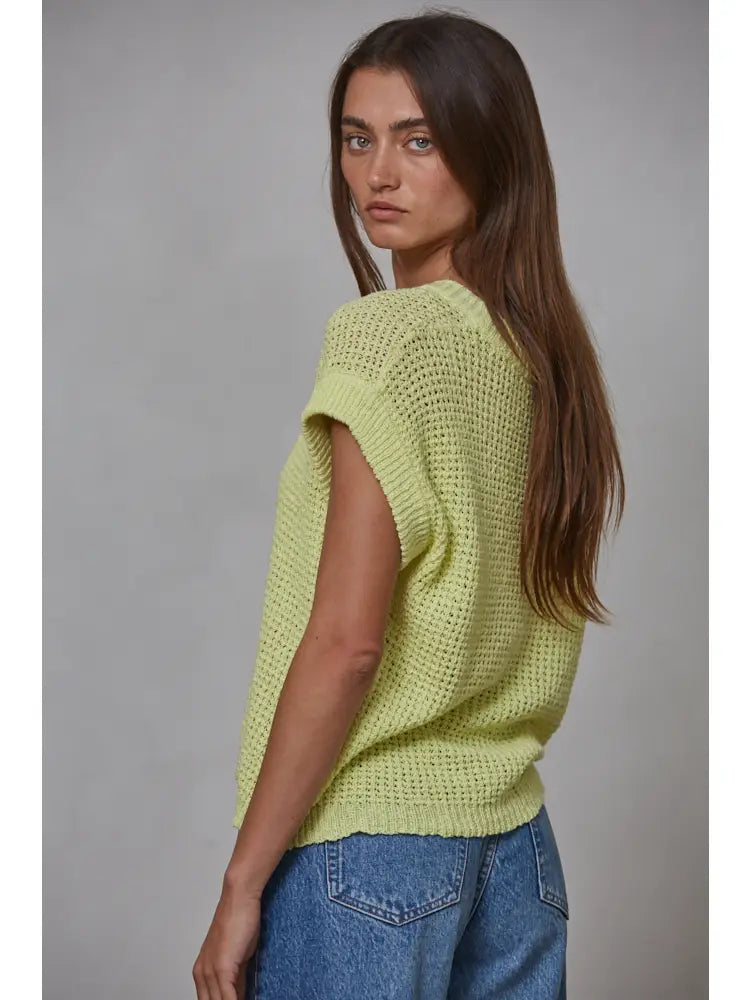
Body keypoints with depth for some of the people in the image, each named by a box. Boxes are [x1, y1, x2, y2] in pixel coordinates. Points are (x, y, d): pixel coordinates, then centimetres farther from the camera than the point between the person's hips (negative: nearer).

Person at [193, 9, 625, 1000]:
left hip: (369, 840, -7)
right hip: (515, 834, 8)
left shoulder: (389, 338, -16)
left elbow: (345, 643, -20)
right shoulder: (548, 346, 7)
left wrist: (242, 886, -14)